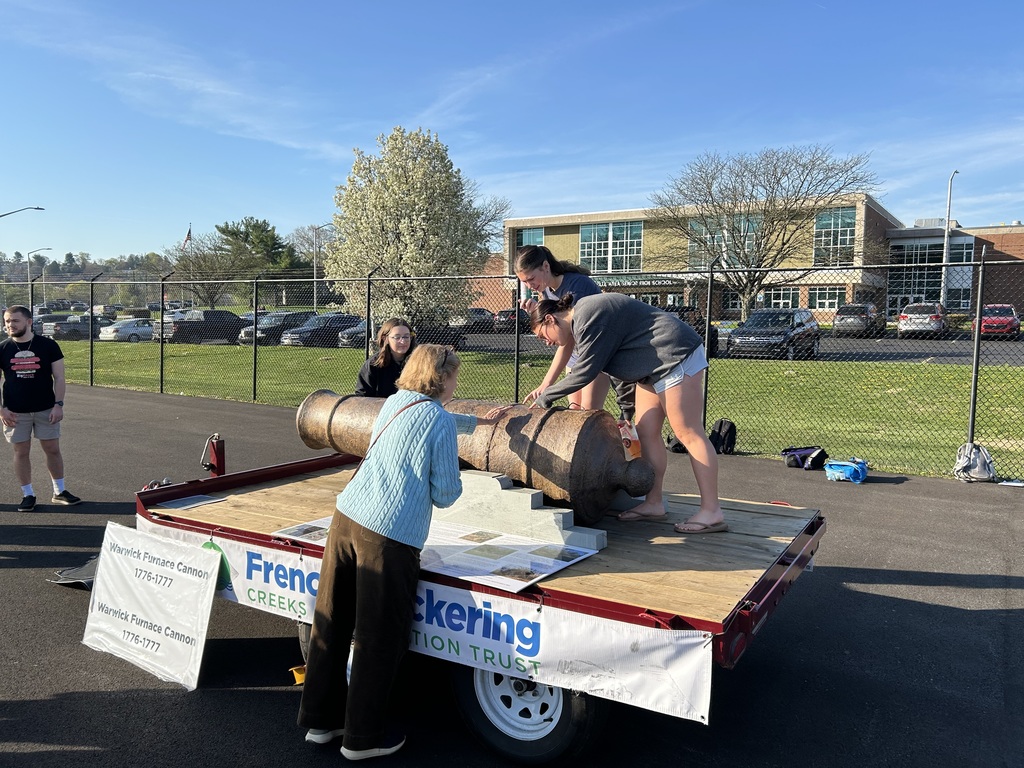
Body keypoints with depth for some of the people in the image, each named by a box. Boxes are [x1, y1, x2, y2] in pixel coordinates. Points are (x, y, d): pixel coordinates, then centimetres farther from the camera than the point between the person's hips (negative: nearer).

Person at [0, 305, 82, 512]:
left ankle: (59, 492, 18)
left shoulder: (48, 345, -3)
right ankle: (28, 495, 17)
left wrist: (58, 404, -10)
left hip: (46, 409, -1)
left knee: (53, 449, 6)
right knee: (21, 452, 5)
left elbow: (59, 377, -2)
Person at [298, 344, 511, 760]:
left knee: (332, 624, 16)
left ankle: (321, 719, 31)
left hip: (346, 518, 8)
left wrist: (479, 420, 48)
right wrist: (450, 488, 18)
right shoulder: (439, 420, -6)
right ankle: (362, 737, 20)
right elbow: (446, 494, -5)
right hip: (390, 536, -7)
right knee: (379, 639, 7)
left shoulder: (395, 401, 15)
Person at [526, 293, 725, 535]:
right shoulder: (579, 322, 13)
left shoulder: (589, 318, -19)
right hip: (654, 367, 11)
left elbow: (585, 372, -18)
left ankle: (712, 512, -8)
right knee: (646, 433, 7)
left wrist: (546, 397, -8)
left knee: (688, 433, -10)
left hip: (676, 355, -10)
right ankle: (654, 504, 12)